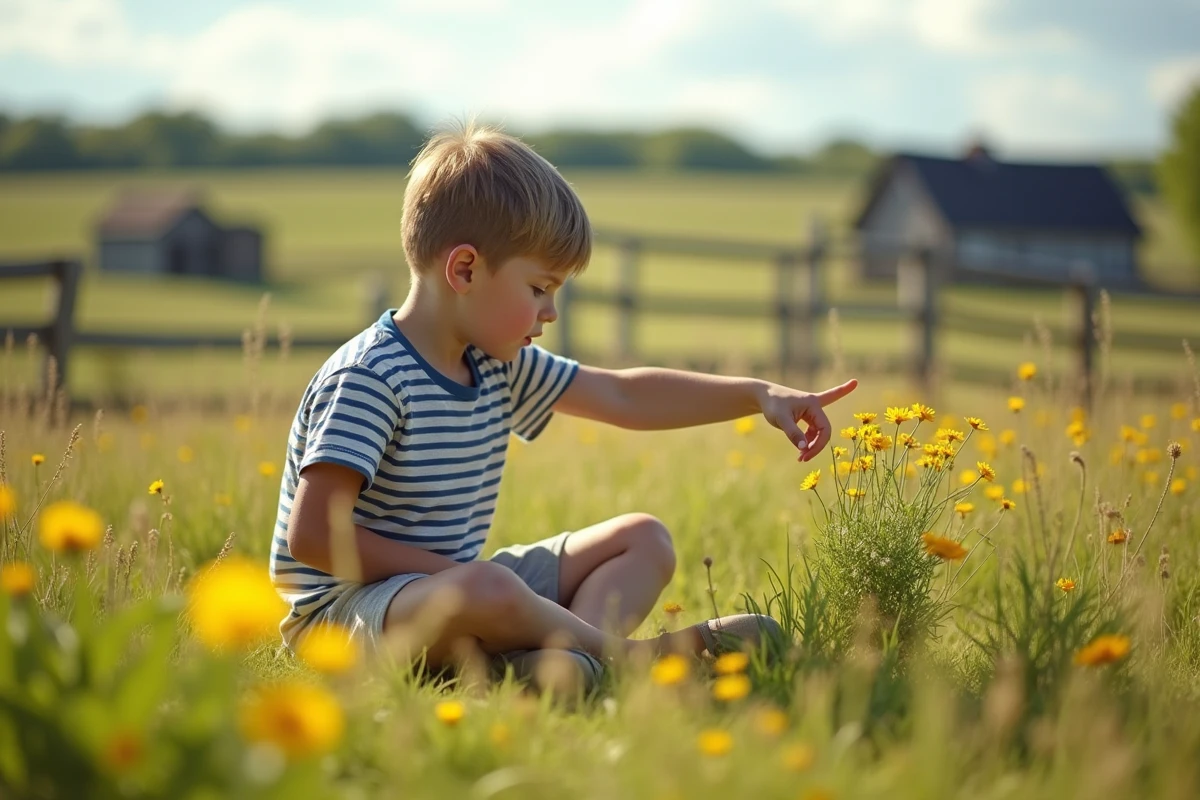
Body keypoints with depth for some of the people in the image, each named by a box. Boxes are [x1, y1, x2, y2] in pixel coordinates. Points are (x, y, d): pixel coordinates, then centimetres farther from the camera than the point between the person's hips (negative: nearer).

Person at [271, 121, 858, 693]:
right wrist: (446, 570, -21)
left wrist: (759, 395, 8)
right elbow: (312, 535, -25)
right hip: (344, 608, -10)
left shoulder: (499, 365, 6)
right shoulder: (369, 378, -20)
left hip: (446, 591, 10)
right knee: (487, 590, -41)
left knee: (643, 539, 10)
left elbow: (624, 397, 14)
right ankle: (624, 650, -13)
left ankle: (574, 651, -22)